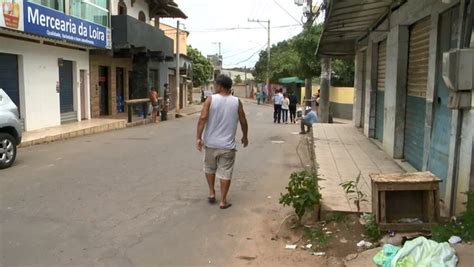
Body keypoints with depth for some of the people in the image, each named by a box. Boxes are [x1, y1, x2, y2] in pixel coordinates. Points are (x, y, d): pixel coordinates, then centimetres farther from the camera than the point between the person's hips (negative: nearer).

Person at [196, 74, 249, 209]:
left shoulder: (210, 99, -6)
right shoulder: (237, 102, -2)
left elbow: (203, 118, -15)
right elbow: (243, 122, 3)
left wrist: (198, 137, -12)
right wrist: (245, 137, 19)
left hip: (211, 143, 0)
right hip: (228, 144, 0)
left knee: (210, 168, 23)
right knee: (225, 172, 6)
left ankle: (211, 193, 26)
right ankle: (223, 201, 10)